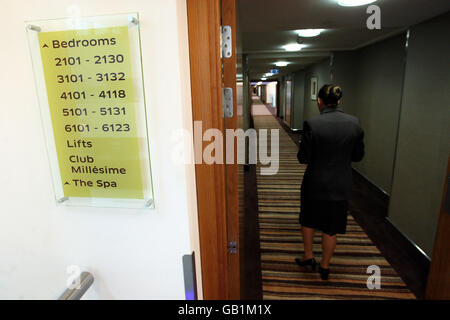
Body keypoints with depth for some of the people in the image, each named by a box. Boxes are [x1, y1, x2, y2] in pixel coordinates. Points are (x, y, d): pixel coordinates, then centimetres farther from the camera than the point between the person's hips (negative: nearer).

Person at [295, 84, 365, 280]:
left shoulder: (312, 124, -17)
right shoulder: (354, 123, -6)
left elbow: (303, 158, -14)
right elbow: (358, 156, 2)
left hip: (315, 184, -2)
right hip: (341, 185, 3)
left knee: (308, 220, 24)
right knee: (331, 228, 17)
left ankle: (308, 256, 36)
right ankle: (325, 266, 32)